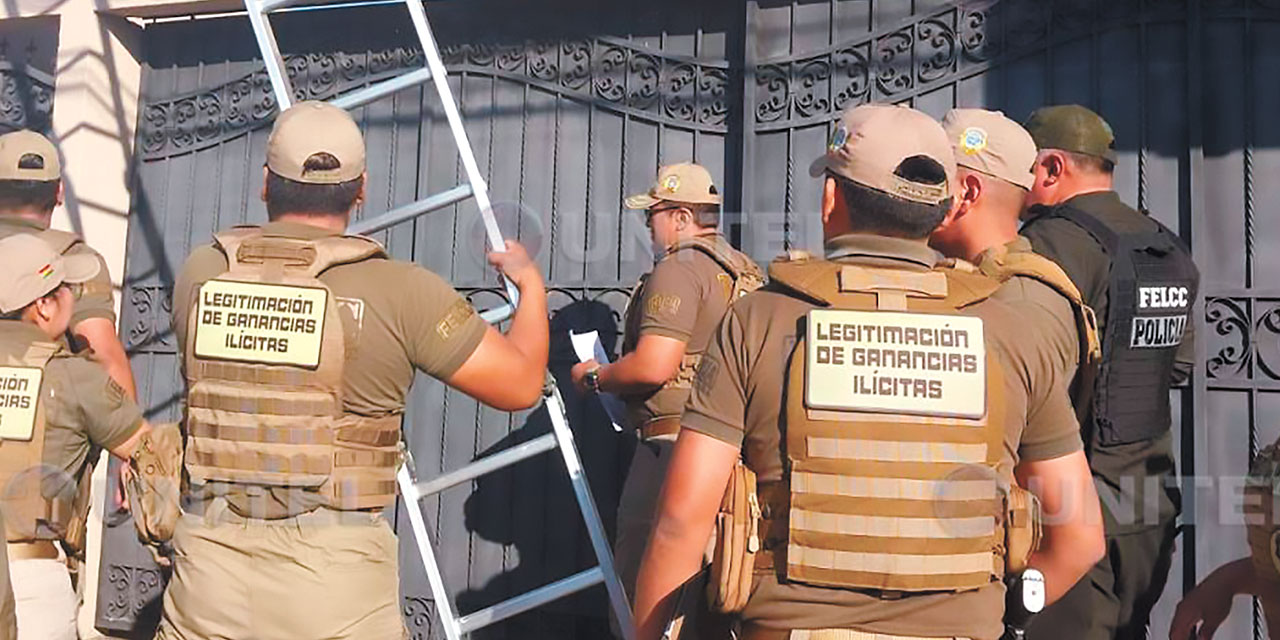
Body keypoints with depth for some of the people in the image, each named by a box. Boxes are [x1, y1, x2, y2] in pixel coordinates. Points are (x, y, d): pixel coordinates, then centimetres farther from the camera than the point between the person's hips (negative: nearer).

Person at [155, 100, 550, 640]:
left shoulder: (200, 273, 1)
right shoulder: (400, 291, -10)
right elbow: (520, 384, -6)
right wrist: (532, 286, 12)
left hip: (209, 553, 3)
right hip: (335, 571, -3)